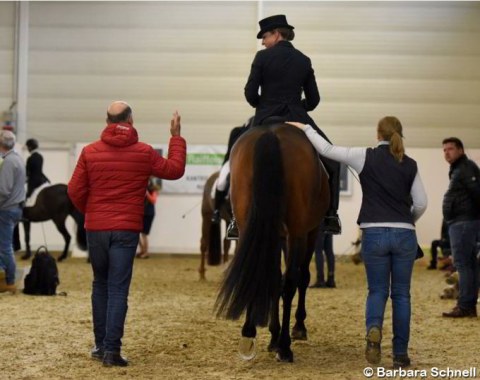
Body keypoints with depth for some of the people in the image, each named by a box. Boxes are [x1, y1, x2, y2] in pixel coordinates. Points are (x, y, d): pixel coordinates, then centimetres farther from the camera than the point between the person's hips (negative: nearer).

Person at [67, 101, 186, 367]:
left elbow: (75, 191, 0)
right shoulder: (144, 153, -3)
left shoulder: (90, 152, 0)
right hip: (126, 230, -2)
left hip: (96, 228, 2)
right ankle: (111, 349, -8)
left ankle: (100, 345, 20)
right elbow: (174, 170, 9)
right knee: (118, 290, -2)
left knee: (100, 285, 16)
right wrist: (176, 137, 18)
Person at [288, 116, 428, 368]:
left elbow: (326, 150, 0)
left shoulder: (366, 157, -3)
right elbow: (421, 203, 3)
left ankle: (374, 328, -22)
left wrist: (305, 128, 13)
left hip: (374, 234, -1)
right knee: (401, 293, 10)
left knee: (377, 290, 10)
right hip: (404, 235, 1)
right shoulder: (410, 165, 3)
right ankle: (400, 354, 7)